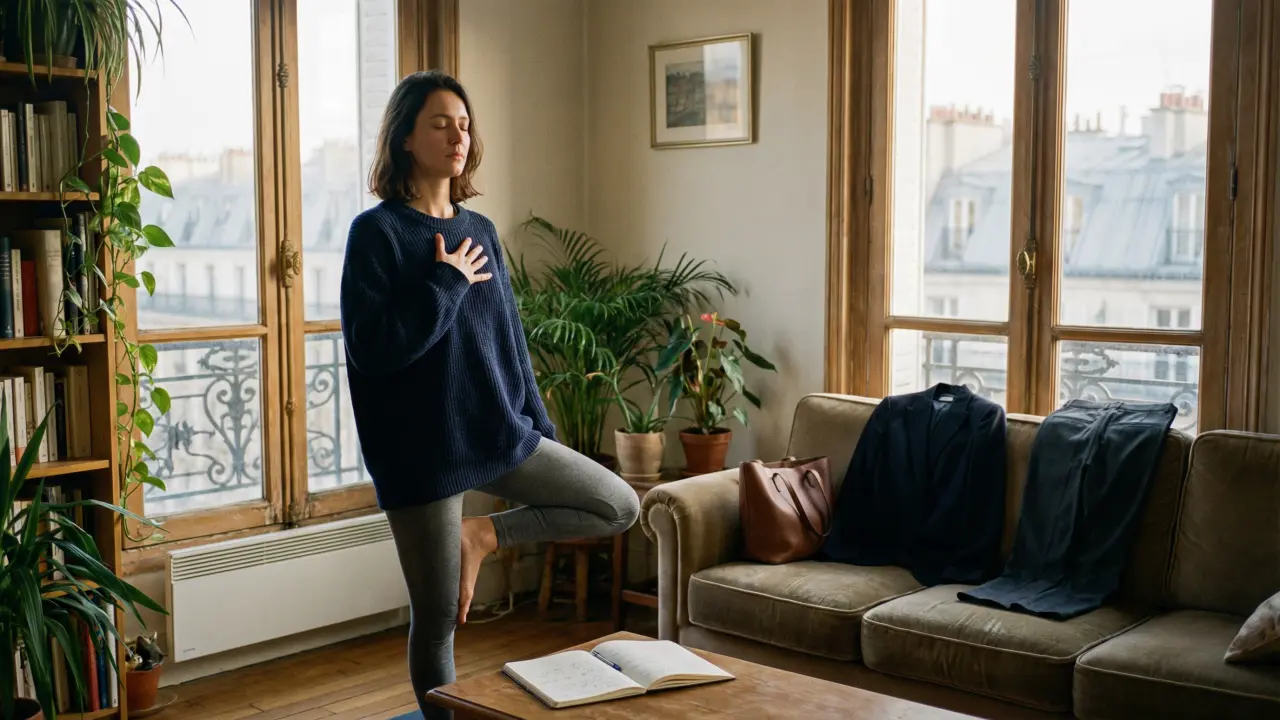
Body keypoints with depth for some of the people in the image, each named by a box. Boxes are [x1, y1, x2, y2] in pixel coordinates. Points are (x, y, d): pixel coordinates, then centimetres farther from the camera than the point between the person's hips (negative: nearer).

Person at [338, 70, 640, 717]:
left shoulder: (479, 230, 9)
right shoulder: (377, 232, -9)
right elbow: (371, 349, -19)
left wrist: (537, 428, 14)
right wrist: (446, 285, -15)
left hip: (501, 434, 6)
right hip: (424, 453, -6)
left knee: (620, 508, 4)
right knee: (438, 619, 3)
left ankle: (482, 536, 10)